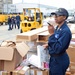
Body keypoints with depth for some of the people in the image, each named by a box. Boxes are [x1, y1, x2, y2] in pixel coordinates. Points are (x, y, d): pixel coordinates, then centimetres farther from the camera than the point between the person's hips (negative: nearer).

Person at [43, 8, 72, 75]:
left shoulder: (65, 31, -26)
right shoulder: (58, 27, 1)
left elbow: (58, 49, -31)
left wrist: (52, 34, -32)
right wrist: (48, 45, 5)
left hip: (60, 61, -9)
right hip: (53, 58, 9)